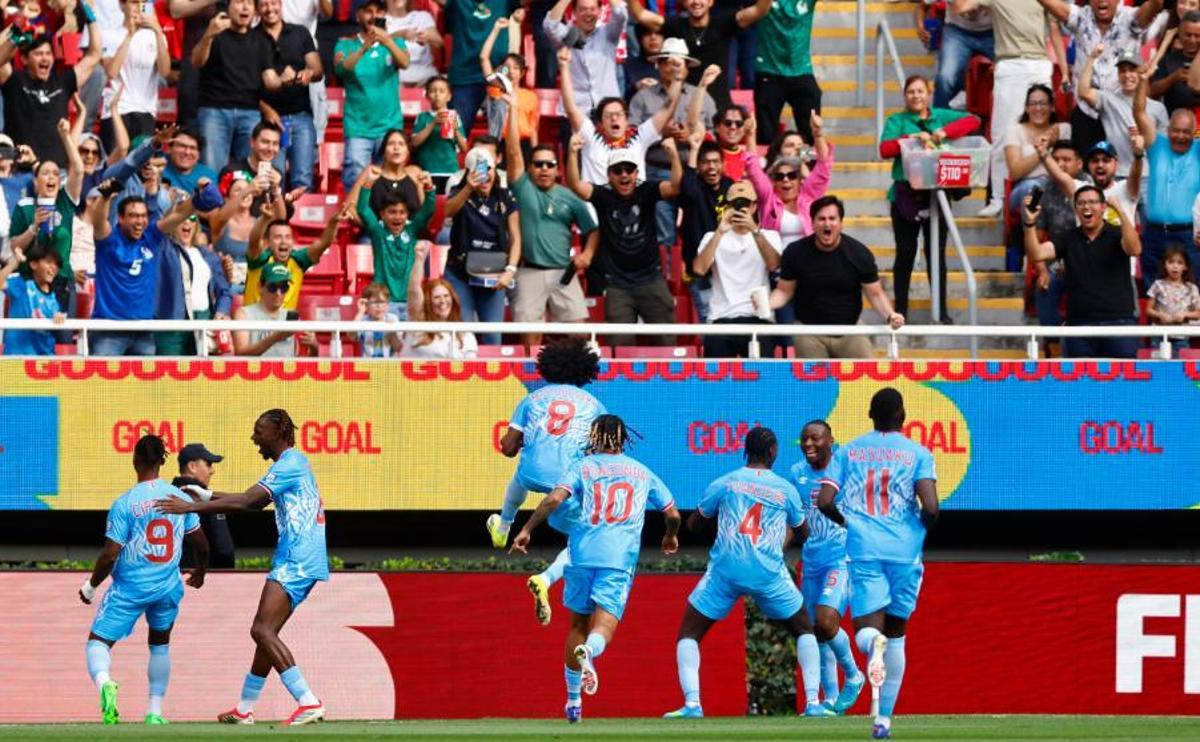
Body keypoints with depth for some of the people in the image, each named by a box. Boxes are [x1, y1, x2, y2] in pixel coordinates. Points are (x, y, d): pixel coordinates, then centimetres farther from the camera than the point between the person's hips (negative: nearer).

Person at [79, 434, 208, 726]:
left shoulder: (124, 504, -13)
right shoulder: (179, 498, -1)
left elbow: (110, 554, -13)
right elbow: (201, 543, 8)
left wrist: (91, 586, 3)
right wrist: (200, 571, 29)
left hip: (129, 588, -3)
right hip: (167, 588, 3)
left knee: (98, 641, 3)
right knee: (160, 644, 25)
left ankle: (104, 681, -31)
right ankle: (155, 712, 21)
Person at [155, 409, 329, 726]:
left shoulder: (289, 464, -11)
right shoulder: (295, 462, 20)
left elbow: (245, 502, -19)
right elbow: (254, 501, 30)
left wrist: (190, 507, -18)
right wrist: (208, 496, 26)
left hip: (296, 562, -10)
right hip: (298, 560, 10)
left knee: (263, 630, -17)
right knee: (265, 632, 14)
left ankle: (308, 703, -24)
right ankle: (244, 709, 22)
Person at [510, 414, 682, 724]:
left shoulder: (582, 467, 11)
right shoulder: (641, 472, 18)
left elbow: (555, 499, -7)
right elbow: (673, 514, 23)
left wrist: (527, 530, -3)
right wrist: (671, 537, 44)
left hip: (582, 555, 0)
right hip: (620, 559, 0)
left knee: (578, 625, 17)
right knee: (604, 626, -10)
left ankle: (573, 701, 21)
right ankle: (588, 652, -47)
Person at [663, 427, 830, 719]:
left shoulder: (724, 483, 7)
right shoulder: (786, 489, 10)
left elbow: (693, 524, 18)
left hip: (725, 570, -1)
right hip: (769, 573, 1)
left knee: (688, 635, 10)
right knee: (805, 631, 21)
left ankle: (692, 703, -11)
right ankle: (813, 702, 8)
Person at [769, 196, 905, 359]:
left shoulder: (859, 253, -5)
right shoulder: (795, 253, -4)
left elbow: (875, 294, -1)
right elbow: (784, 291, 4)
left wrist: (890, 315, -20)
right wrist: (766, 304, -17)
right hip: (809, 333, 0)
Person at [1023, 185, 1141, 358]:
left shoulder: (1116, 234, 3)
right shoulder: (1068, 239, 10)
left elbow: (1134, 249, -17)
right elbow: (1037, 253, -1)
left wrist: (1121, 212, -26)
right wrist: (1030, 223, -18)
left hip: (1118, 320, -2)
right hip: (1079, 324, 2)